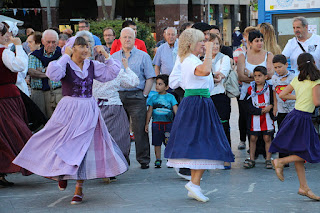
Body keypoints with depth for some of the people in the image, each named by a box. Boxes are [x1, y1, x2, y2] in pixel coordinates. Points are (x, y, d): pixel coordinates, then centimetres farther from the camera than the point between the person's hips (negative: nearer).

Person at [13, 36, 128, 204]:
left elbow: (111, 73, 12)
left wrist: (106, 55, 4)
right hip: (69, 110, -3)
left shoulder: (92, 65, 8)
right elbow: (53, 74, -27)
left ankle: (79, 189, 9)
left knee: (84, 147, 2)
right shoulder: (65, 65, -6)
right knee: (64, 144, -1)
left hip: (89, 111, 3)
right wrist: (65, 56, -21)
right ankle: (62, 173, 32)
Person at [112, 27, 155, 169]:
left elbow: (150, 78, 2)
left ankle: (143, 159, 2)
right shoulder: (114, 57, 15)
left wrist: (144, 95, -7)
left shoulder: (143, 56, 6)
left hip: (136, 97, -3)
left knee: (140, 129, -5)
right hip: (118, 97, 3)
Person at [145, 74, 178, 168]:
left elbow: (176, 110, 0)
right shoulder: (154, 97, 7)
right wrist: (147, 124, 9)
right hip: (156, 123, 2)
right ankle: (158, 160, 14)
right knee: (157, 143, 5)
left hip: (168, 123, -2)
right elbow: (149, 111, 11)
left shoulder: (171, 97, 2)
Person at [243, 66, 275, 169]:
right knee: (253, 138, 3)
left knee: (267, 138, 2)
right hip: (254, 118, 1)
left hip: (267, 118, -1)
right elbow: (248, 105, -6)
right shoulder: (251, 89, 1)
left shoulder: (270, 88, 0)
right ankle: (251, 159, 11)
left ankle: (268, 159, 9)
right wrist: (260, 111, -14)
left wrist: (270, 106, -15)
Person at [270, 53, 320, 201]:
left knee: (299, 155, 9)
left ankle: (304, 187, 11)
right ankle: (280, 162, -2)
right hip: (302, 118, -8)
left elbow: (282, 95, 11)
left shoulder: (297, 79, 8)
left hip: (295, 115, 8)